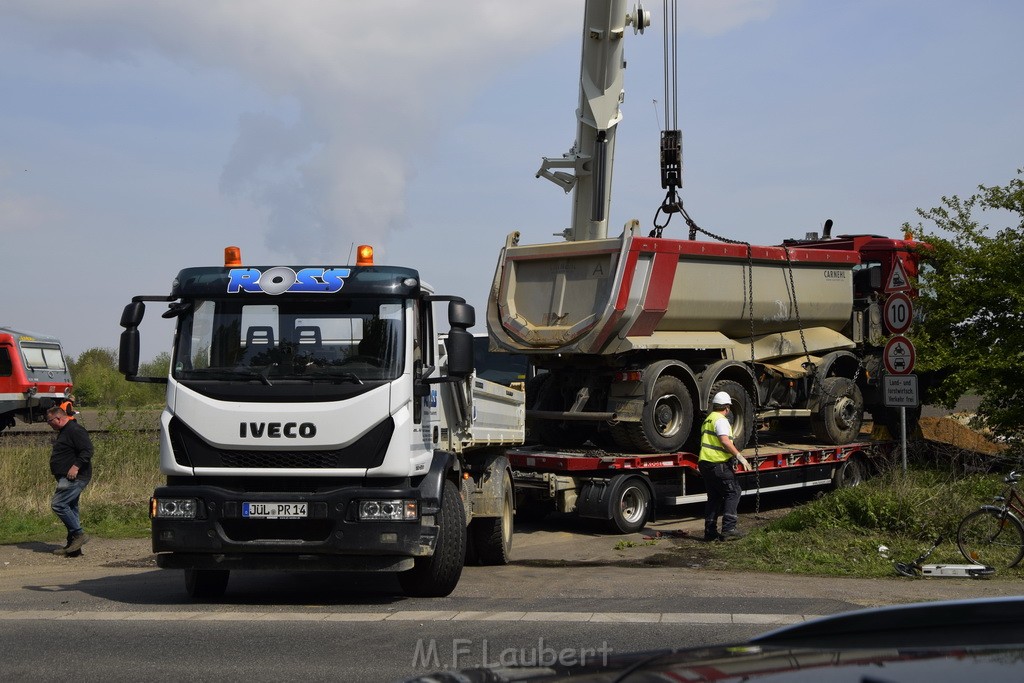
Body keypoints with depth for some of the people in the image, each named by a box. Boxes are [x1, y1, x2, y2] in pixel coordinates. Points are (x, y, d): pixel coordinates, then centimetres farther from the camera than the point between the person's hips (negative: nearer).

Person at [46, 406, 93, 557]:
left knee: (58, 504, -16)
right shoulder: (64, 431, 20)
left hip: (74, 477, -11)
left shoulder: (75, 430, -14)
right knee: (70, 508, 9)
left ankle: (79, 534, -12)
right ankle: (74, 547, 11)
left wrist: (76, 466, -27)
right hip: (67, 478, 11)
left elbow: (87, 451, -22)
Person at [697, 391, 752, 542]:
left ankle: (710, 531, 11)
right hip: (718, 463, -9)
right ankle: (728, 529, -12)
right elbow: (725, 441, -23)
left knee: (714, 497, 14)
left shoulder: (707, 420, 21)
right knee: (733, 492, -4)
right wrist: (740, 457, -22)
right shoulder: (721, 420, -9)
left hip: (704, 462, 9)